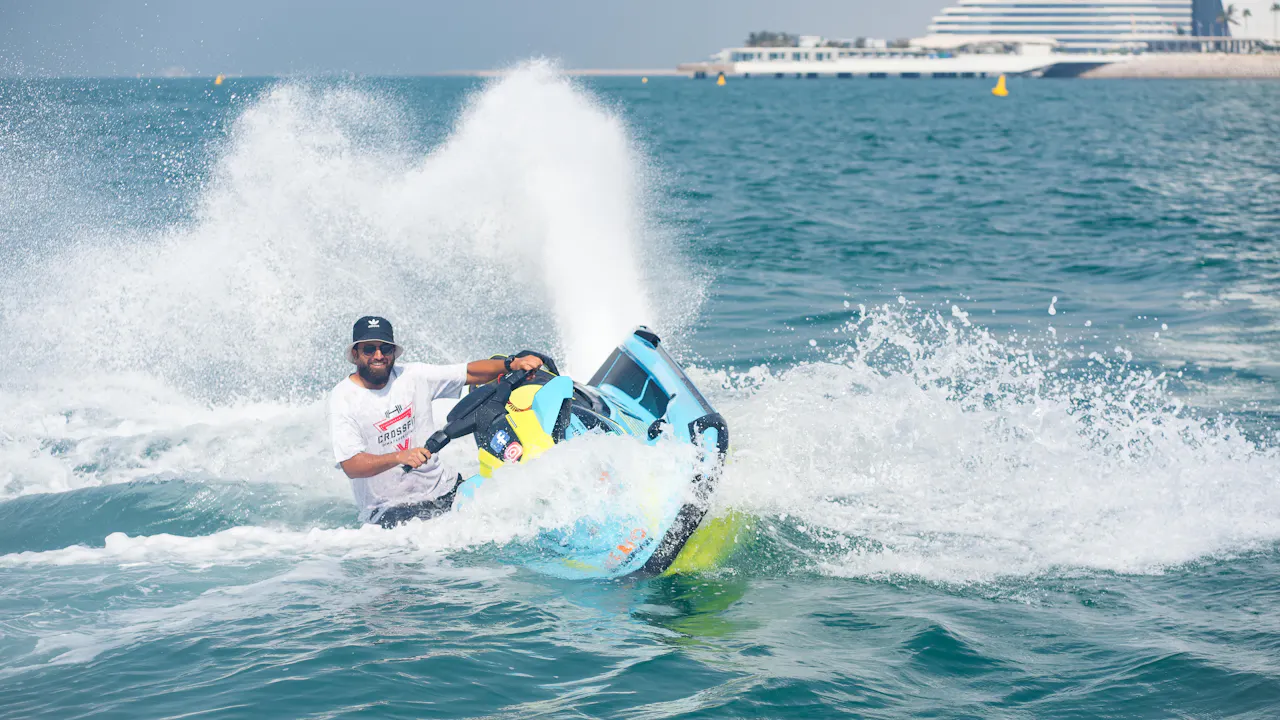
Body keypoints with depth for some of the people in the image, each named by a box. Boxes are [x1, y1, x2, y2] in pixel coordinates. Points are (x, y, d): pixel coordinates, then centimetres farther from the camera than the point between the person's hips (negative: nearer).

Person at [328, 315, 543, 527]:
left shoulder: (413, 376, 5)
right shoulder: (343, 399, -8)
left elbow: (470, 373, 7)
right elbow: (350, 466, -18)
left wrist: (511, 364, -11)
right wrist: (399, 457, -33)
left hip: (443, 488, 5)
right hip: (388, 508, -5)